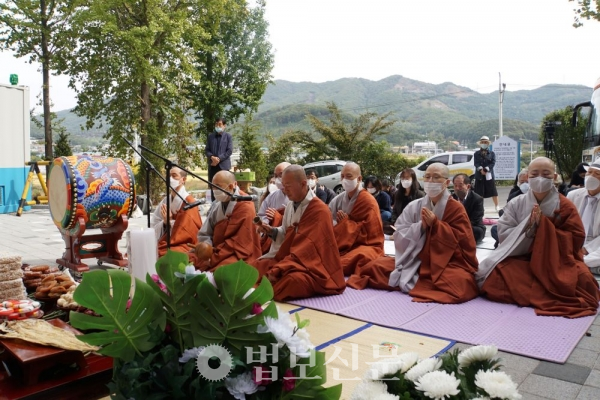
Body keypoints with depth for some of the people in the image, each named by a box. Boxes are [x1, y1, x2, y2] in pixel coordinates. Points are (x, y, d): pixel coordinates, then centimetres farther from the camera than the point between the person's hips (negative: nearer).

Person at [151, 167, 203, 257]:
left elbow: (187, 231, -11)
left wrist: (170, 222, -14)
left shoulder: (189, 201, -7)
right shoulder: (166, 200, 10)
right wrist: (164, 223, -12)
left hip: (183, 245, -6)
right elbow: (153, 225, 6)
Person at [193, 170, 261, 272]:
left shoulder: (245, 207, -12)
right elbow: (205, 233, 8)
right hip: (218, 251, 6)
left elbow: (241, 244, -14)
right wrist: (205, 245, -15)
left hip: (237, 255, -6)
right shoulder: (216, 204, 7)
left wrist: (214, 256, -17)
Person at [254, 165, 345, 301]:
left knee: (292, 280, -36)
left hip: (313, 267, -8)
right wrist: (272, 231, -3)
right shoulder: (290, 205, 7)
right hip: (290, 258, 8)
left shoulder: (319, 210, -19)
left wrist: (277, 270, -26)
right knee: (257, 266, -5)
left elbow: (305, 249, -24)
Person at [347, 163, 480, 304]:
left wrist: (435, 224, -19)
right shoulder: (414, 206, 2)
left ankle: (412, 283, -15)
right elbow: (399, 238, -2)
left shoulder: (456, 208, -4)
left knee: (461, 283, -35)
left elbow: (463, 241, -11)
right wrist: (421, 226, -18)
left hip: (447, 263, -2)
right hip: (415, 260, 2)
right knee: (374, 266, -8)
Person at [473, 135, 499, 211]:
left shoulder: (492, 153, 9)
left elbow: (493, 163, -3)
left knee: (493, 192, 0)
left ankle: (497, 206, 8)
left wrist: (485, 169, -17)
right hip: (479, 175, 0)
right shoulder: (476, 153, 10)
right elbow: (476, 163, -3)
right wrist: (481, 170, -20)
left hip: (489, 174, 0)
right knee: (479, 193, 1)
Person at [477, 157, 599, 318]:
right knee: (496, 275, -29)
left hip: (557, 261, 0)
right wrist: (528, 226, -20)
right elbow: (503, 234, -3)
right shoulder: (516, 204, 4)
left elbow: (577, 240, -7)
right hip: (522, 259, 1)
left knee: (583, 279, -32)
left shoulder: (565, 206, 0)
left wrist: (544, 226, -18)